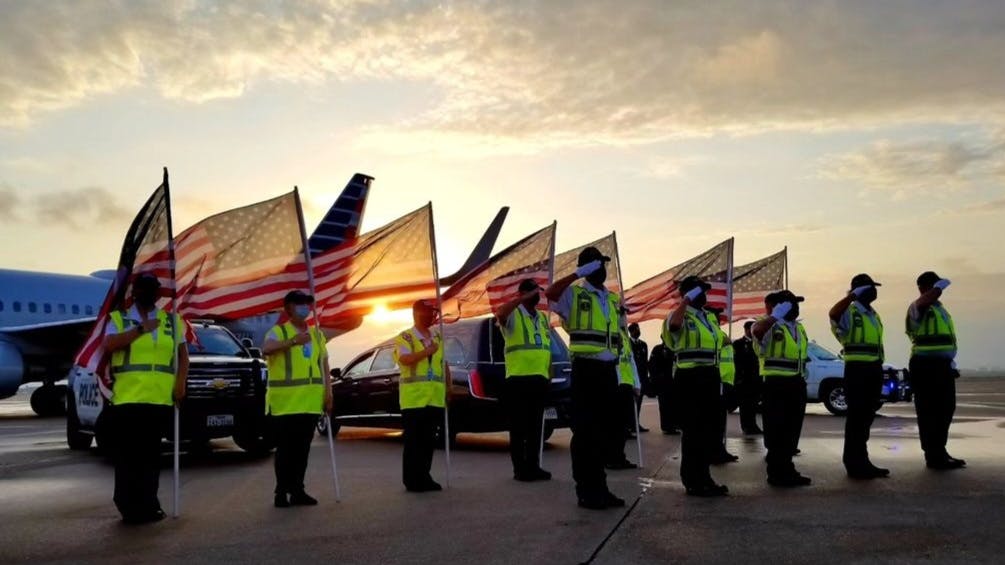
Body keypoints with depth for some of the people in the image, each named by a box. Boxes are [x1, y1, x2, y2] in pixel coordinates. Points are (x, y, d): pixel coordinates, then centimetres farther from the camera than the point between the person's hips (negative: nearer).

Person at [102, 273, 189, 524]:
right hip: (127, 397, -2)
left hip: (160, 398, 3)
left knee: (151, 455, 8)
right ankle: (131, 507, 5)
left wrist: (180, 383, -1)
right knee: (128, 455, -2)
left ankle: (147, 506, 16)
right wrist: (142, 329, -14)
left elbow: (183, 353, 13)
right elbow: (109, 345, -11)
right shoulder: (118, 318, 8)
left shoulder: (172, 320, 14)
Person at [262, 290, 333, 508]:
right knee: (285, 447, -1)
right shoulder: (278, 331, -3)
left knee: (302, 448, 9)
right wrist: (293, 341, -35)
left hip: (311, 401, 5)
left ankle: (297, 490, 17)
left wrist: (328, 392, 6)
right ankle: (281, 492, 7)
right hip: (285, 402, -5)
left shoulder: (317, 333, 15)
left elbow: (324, 364, 14)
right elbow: (266, 349, -25)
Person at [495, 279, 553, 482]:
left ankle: (533, 466, 17)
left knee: (535, 426, 11)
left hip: (540, 379, 7)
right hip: (518, 379, -7)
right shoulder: (513, 315, -4)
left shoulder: (543, 318, 18)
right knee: (519, 427, -2)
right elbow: (500, 313, -29)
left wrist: (549, 374, 15)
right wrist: (526, 297, -28)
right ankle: (520, 469, 3)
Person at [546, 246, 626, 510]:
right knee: (585, 430, -4)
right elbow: (551, 293, -26)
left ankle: (600, 487, 22)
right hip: (586, 368, -7)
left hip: (608, 369, 7)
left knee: (606, 428, 11)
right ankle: (586, 491, 4)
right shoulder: (574, 295, -3)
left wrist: (617, 361, 16)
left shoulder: (614, 299, 17)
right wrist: (579, 274, -22)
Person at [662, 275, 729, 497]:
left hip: (710, 376, 9)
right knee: (693, 429, -5)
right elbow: (673, 324, -34)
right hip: (691, 377, -9)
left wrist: (718, 377, 19)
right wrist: (687, 300, -27)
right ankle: (692, 480, 2)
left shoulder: (710, 317, 18)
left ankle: (703, 476, 24)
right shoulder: (682, 316, -8)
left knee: (710, 429, 13)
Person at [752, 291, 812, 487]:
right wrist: (776, 316, -27)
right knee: (776, 429, -4)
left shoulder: (799, 327, 17)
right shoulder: (771, 326, -11)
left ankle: (786, 469, 24)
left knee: (792, 430, 13)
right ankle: (776, 473, 2)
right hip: (776, 384, -8)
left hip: (797, 384, 9)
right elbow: (757, 330, -34)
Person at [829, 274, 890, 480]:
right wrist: (853, 295, -34)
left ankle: (861, 461, 21)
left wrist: (879, 370, 22)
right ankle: (854, 464, -1)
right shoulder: (849, 312, -8)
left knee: (867, 416, 13)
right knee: (856, 415, -6)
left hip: (874, 369, 9)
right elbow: (833, 314, -34)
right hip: (857, 369, -9)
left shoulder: (874, 315, 19)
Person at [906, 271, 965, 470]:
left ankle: (940, 453, 26)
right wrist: (942, 285, -18)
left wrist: (951, 363, 24)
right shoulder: (918, 307, -8)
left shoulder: (939, 308, 22)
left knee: (945, 409, 15)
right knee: (930, 412, -7)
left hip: (942, 365, 10)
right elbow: (928, 298, -35)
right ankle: (933, 456, -4)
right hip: (926, 365, -10)